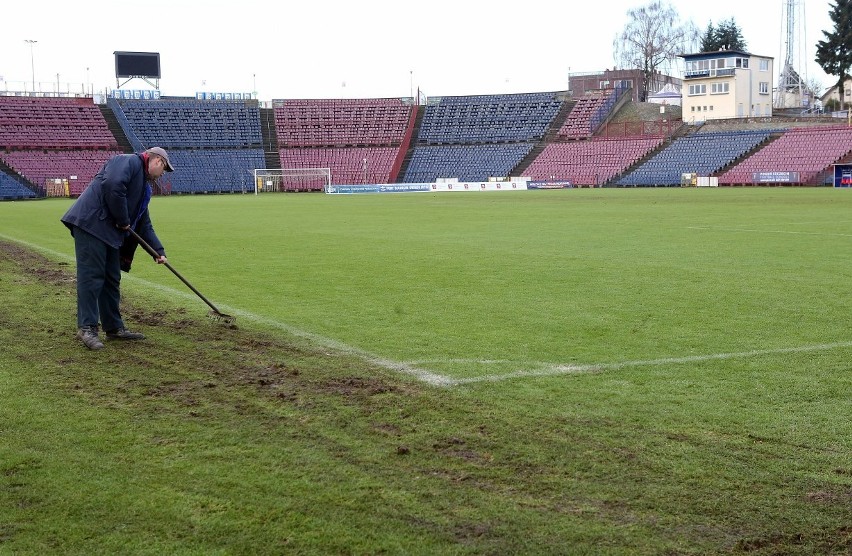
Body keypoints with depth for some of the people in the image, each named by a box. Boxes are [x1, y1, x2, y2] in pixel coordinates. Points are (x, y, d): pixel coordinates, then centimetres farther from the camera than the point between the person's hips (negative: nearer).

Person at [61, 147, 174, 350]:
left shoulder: (145, 186, 25)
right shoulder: (129, 162, -4)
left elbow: (144, 224, 26)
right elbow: (113, 186, -23)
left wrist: (158, 251, 16)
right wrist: (123, 221, -14)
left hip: (110, 232, 10)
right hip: (91, 223, -10)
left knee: (111, 279, 12)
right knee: (91, 276, -10)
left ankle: (114, 327, 20)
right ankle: (87, 327, -8)